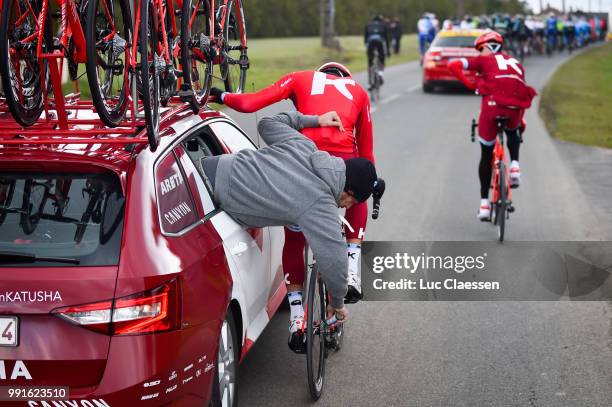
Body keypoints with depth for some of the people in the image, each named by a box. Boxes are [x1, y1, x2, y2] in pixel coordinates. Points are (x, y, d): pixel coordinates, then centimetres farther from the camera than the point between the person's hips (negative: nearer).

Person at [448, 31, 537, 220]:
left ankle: (484, 204, 12)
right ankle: (514, 165, 11)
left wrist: (469, 84, 14)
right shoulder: (516, 63, 29)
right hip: (514, 110, 3)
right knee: (513, 133, 38)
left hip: (492, 106, -3)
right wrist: (520, 121, 39)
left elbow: (453, 65, 5)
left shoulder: (485, 61, 16)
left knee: (486, 156, 13)